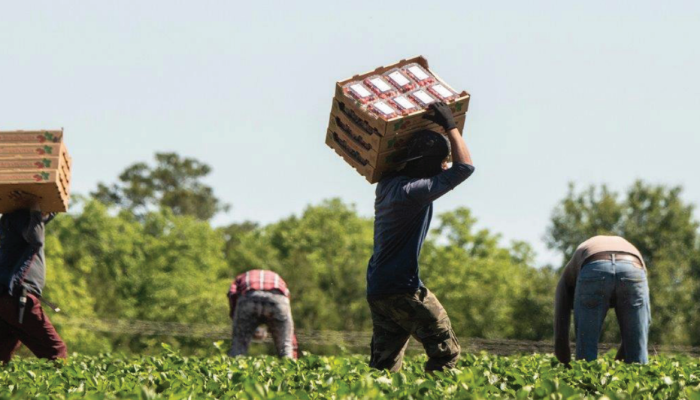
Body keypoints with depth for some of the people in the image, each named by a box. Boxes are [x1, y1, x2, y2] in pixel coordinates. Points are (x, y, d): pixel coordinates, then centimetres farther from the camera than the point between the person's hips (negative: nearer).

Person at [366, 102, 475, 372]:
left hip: (377, 289, 9)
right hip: (402, 289, -9)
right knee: (446, 352, -2)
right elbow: (464, 167, -16)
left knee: (384, 365, 9)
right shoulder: (412, 191, -17)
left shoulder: (388, 185, 10)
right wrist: (450, 126, -4)